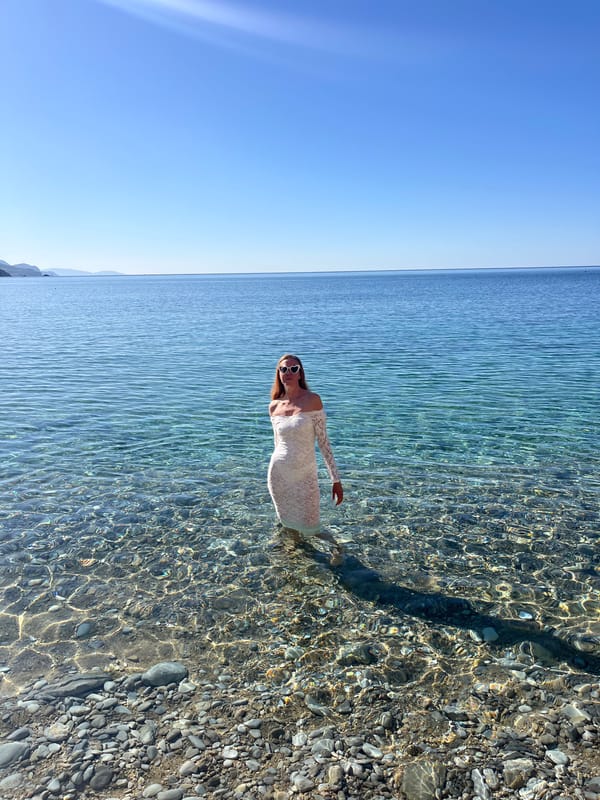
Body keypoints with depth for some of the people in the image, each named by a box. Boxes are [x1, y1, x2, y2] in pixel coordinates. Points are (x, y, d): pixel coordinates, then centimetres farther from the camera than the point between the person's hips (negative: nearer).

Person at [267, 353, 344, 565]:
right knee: (289, 526, 12)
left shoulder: (312, 400, -9)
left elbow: (323, 441, -9)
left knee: (309, 530, 2)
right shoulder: (274, 406, 1)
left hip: (305, 474, -3)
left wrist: (336, 479, -10)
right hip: (278, 474, 3)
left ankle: (335, 546, 33)